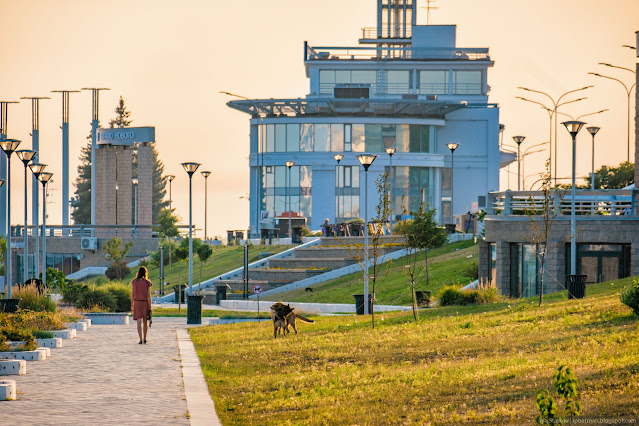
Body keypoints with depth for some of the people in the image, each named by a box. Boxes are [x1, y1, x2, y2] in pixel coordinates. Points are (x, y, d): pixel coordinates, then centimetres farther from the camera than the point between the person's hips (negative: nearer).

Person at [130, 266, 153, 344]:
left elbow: (132, 294, 1)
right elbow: (149, 296, -9)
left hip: (137, 303, 0)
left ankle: (141, 339, -13)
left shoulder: (134, 282, -2)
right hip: (145, 303, 0)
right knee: (145, 321, 15)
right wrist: (150, 307, -6)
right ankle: (145, 338, 23)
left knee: (139, 322, -3)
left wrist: (132, 305, 11)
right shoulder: (147, 283, -7)